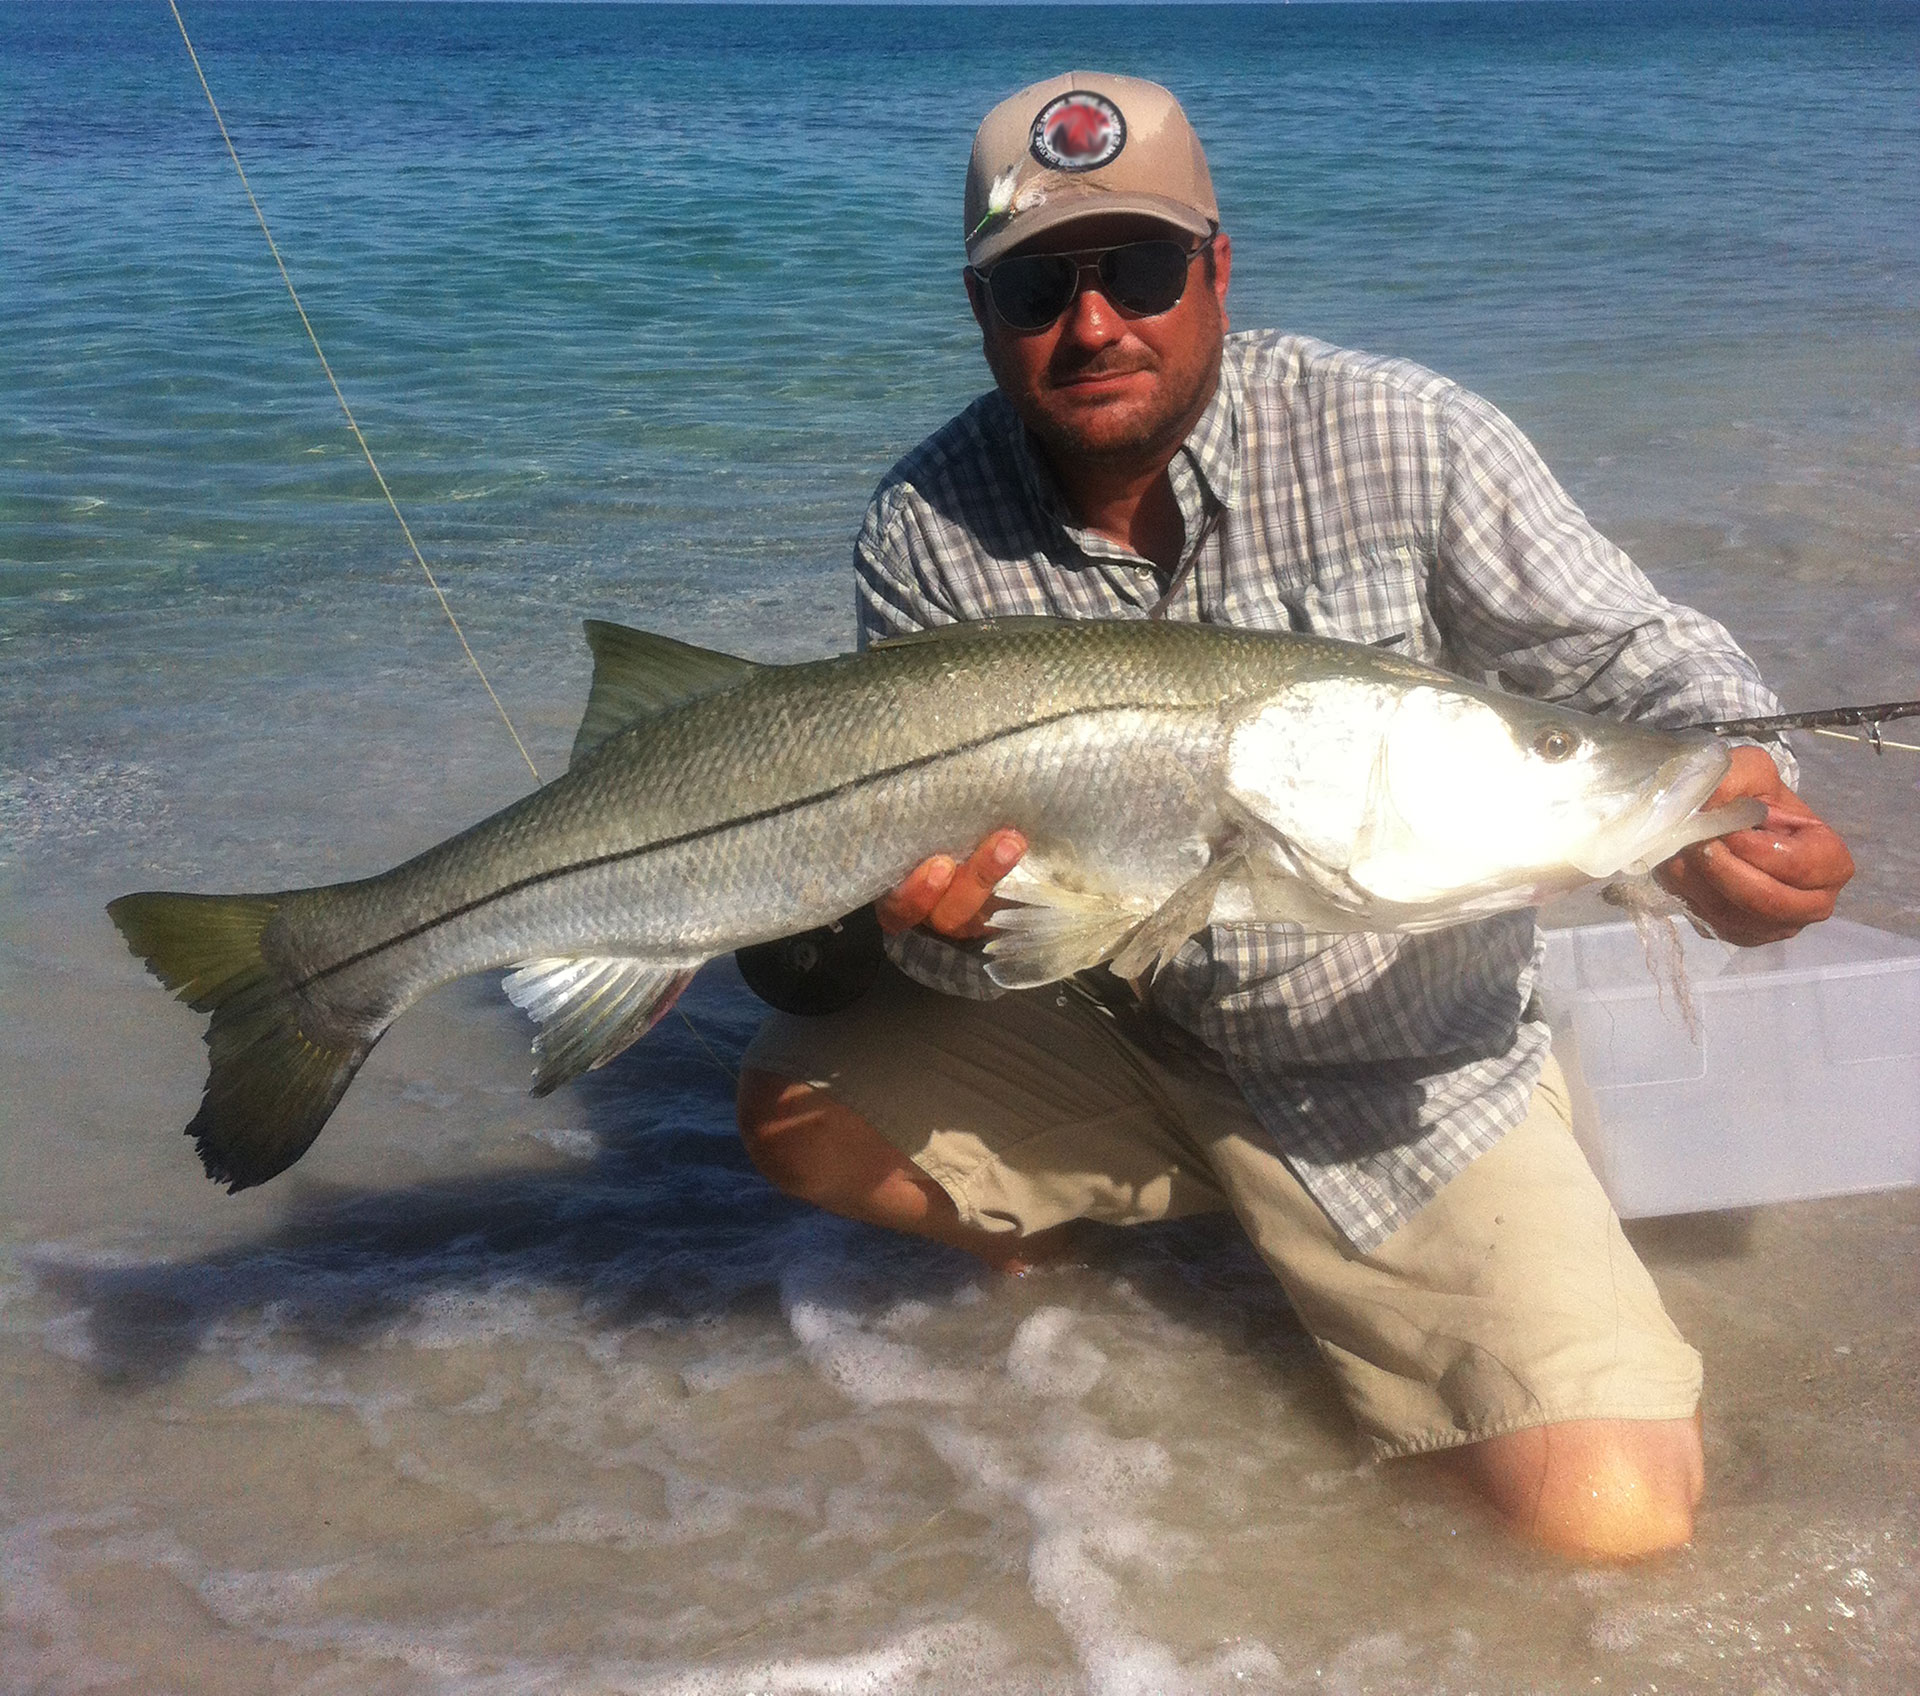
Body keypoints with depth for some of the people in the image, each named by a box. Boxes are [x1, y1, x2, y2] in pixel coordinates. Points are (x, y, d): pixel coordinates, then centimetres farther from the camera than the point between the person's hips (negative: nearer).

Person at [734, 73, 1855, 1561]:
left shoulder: (1402, 439, -14)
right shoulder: (926, 531, -8)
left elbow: (1642, 661, -10)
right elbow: (920, 846, -6)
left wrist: (1728, 801, -33)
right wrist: (953, 924, -32)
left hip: (1408, 1073, -2)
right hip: (1105, 1039, 2)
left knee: (1613, 1516, -14)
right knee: (801, 1104, -16)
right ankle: (1051, 1241, 16)